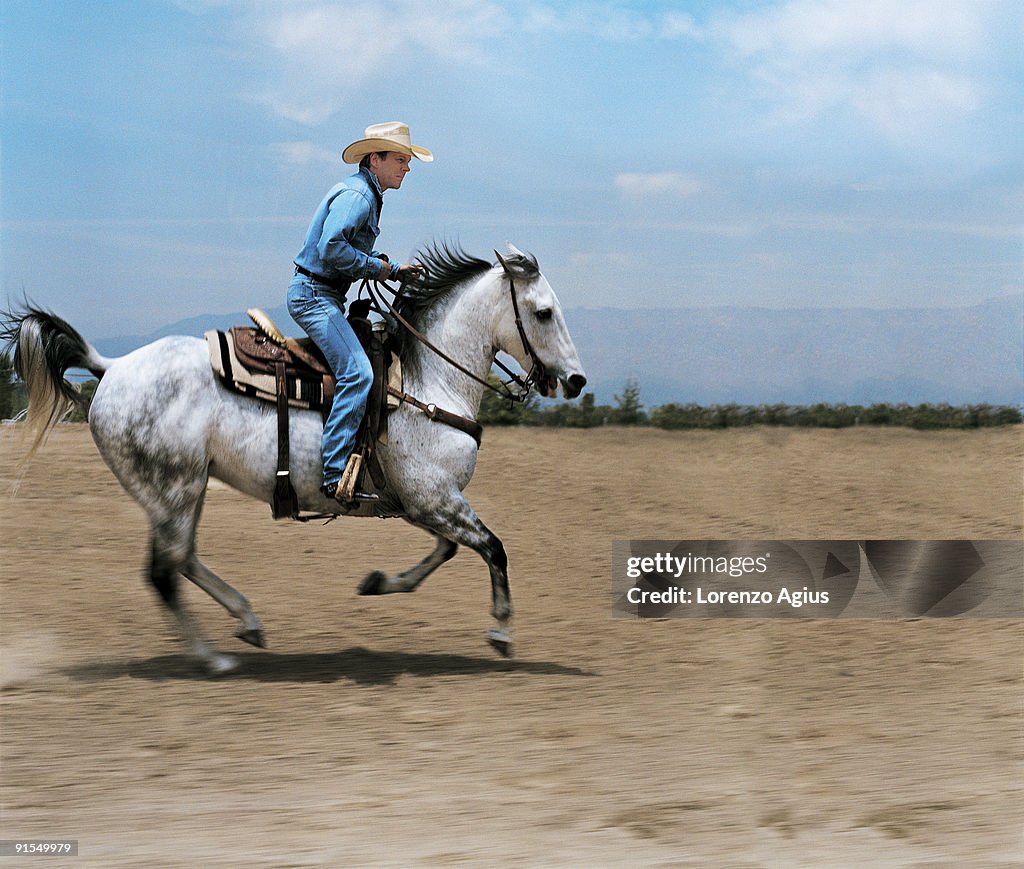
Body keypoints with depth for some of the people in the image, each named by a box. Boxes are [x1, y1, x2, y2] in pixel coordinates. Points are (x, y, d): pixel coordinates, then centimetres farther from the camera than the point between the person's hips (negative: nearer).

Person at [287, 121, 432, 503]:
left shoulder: (369, 195, 16)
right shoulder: (355, 195, -16)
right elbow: (330, 249, -27)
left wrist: (395, 269, 12)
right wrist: (377, 266, -15)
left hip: (325, 296, 11)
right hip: (314, 294, -11)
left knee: (355, 373, 15)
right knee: (357, 373, -21)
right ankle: (335, 475, -22)